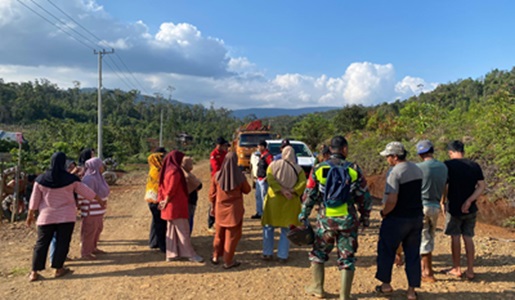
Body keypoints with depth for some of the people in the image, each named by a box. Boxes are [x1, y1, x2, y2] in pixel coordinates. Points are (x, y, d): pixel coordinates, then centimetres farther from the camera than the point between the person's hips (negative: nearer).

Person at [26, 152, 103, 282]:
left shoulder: (41, 179, -3)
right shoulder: (70, 179, -9)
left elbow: (35, 199, 3)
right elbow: (86, 191, 1)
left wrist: (30, 214, 14)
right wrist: (99, 199, 15)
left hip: (46, 216, 2)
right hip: (66, 217, -2)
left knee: (41, 243, 9)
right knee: (62, 243, 8)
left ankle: (34, 272, 13)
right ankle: (58, 269, 16)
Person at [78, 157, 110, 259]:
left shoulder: (97, 177, 7)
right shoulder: (89, 179, -22)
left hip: (98, 211, 9)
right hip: (91, 212, -9)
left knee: (98, 229, 19)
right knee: (89, 231, 3)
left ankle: (93, 248, 35)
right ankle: (85, 253, 17)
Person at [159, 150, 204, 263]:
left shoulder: (167, 170, 11)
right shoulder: (175, 171, -17)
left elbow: (162, 187, 12)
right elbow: (171, 189, -19)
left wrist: (162, 201, 7)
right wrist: (166, 202, -8)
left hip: (169, 207, 9)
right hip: (177, 206, -9)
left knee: (171, 230, 13)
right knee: (183, 230, -3)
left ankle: (171, 254, 18)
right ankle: (191, 254, 4)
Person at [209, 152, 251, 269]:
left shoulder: (217, 175, -9)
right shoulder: (240, 176, -16)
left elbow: (212, 193, -1)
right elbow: (247, 190, 1)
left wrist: (213, 206, 13)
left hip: (220, 209, 3)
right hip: (234, 209, -3)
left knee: (220, 234, 21)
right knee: (232, 235, 8)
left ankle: (215, 256, 31)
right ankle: (228, 261, 14)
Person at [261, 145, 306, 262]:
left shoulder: (273, 165, -3)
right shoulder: (298, 169, -2)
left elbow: (270, 179, -16)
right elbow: (303, 183, -15)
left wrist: (282, 190, -18)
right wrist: (292, 192, -17)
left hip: (274, 200, 0)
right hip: (290, 203, 1)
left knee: (268, 227, 14)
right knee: (286, 229, 11)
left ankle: (267, 253, 16)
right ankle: (282, 256, 11)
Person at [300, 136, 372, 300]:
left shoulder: (318, 169, -3)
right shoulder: (354, 169, -4)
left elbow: (309, 196, 1)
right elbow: (364, 197, 1)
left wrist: (303, 216, 11)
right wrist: (365, 218, 13)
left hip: (325, 219, 0)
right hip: (348, 220, 0)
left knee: (318, 253, 19)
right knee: (347, 258, 10)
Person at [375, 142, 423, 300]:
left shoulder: (394, 172, -19)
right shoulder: (417, 169, 6)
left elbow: (392, 200, -25)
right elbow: (417, 193, 14)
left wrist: (383, 212, -9)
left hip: (397, 218, -7)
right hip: (417, 217, 7)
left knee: (386, 251, 11)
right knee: (413, 254, 12)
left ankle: (386, 284, 22)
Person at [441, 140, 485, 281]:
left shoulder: (448, 165, -11)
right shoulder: (475, 166, 2)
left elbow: (443, 186, -14)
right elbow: (482, 186, -4)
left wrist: (442, 203, -1)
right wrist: (469, 201, -10)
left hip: (453, 207, -4)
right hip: (470, 209, 4)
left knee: (455, 236, 8)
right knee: (468, 237, 12)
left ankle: (456, 269, 19)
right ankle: (470, 270, 16)